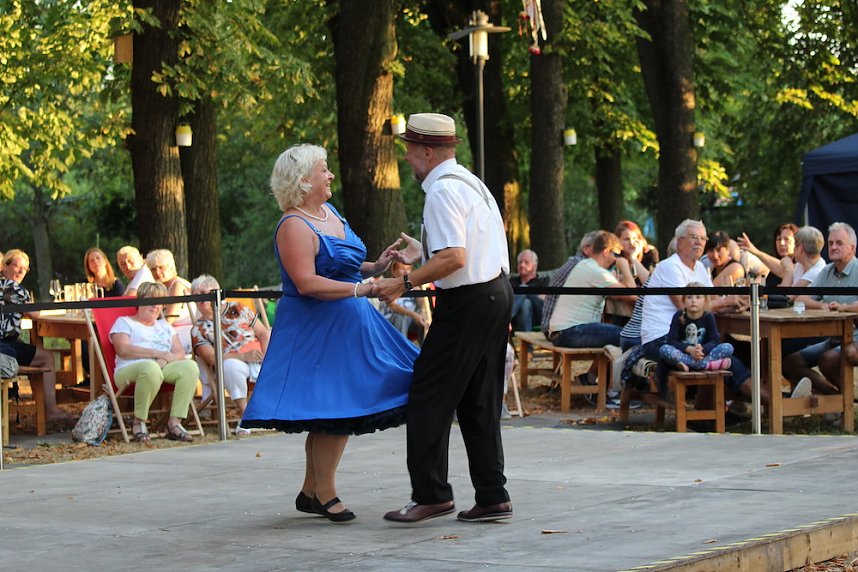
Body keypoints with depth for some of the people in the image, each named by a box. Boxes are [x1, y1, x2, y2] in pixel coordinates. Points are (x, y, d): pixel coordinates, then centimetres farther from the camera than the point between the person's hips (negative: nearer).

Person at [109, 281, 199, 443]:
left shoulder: (164, 325, 32)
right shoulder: (124, 322, 15)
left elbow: (180, 353, 18)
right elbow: (123, 349, -6)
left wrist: (167, 359, -8)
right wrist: (159, 353, -11)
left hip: (164, 369, 5)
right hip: (129, 371, -5)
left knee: (190, 366, -26)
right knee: (151, 368, -42)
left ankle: (174, 423, -27)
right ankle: (139, 423, -25)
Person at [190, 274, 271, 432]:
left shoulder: (236, 309, 15)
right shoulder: (198, 330, 9)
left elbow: (263, 333, 12)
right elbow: (212, 358, -5)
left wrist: (266, 356, -7)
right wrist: (243, 356, -19)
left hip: (257, 360, 1)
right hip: (234, 363, -1)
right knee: (230, 365, -39)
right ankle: (245, 412, -26)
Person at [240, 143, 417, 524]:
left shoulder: (329, 213, 13)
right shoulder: (294, 226, -16)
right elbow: (307, 282, -25)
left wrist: (375, 267, 6)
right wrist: (361, 289, -27)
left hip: (346, 327, 9)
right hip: (315, 330, -9)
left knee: (338, 414, 10)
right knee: (330, 413, -7)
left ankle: (311, 492, 19)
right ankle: (325, 494, 5)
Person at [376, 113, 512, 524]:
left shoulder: (442, 192, -16)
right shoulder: (470, 182, 16)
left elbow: (454, 258, -24)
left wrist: (405, 284, -19)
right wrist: (422, 250, 27)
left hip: (466, 303, -10)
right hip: (497, 291, 10)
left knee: (430, 397, -4)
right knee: (479, 401, 12)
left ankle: (431, 494, -3)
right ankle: (492, 498, 12)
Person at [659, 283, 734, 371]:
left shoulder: (708, 317, -1)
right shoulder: (678, 317, -4)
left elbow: (715, 340, -7)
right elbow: (671, 341, -11)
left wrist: (702, 350, -28)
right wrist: (689, 349, -28)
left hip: (703, 355, 1)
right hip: (683, 354, -1)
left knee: (728, 348, -21)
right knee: (664, 349, -33)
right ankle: (707, 364, -34)